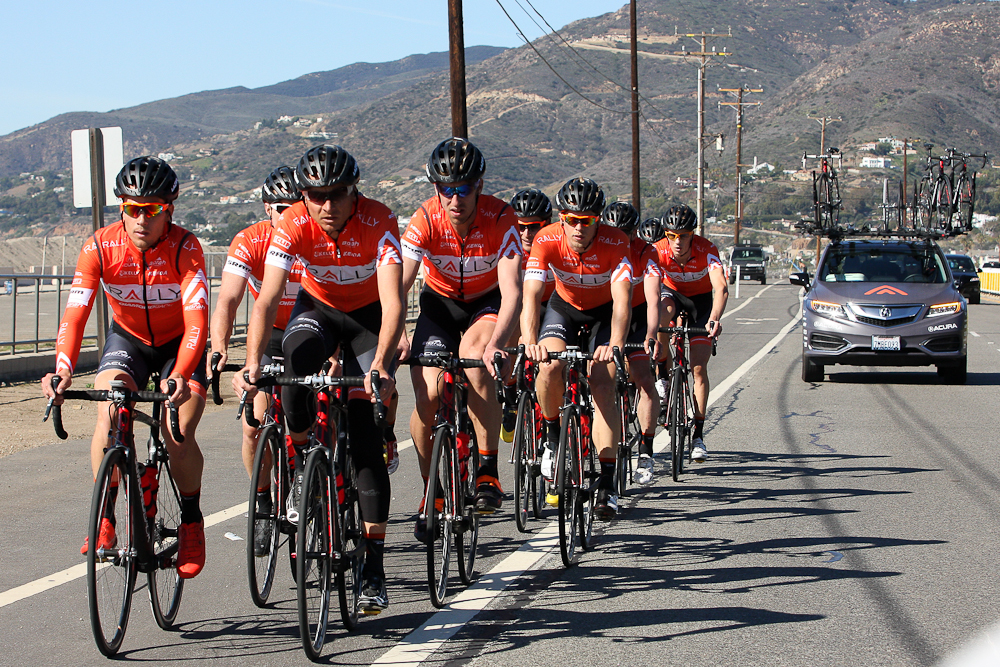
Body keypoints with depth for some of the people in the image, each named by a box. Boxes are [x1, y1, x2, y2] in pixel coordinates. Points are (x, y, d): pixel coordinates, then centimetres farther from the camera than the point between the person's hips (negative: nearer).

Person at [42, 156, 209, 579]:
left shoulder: (185, 249, -27)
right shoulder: (100, 248, -22)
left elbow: (196, 320, -36)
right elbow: (75, 312, -29)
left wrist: (180, 376, -53)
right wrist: (63, 370, -47)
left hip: (179, 343, -2)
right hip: (128, 338, 2)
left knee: (178, 436, -20)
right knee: (107, 420, -24)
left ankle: (192, 521, 5)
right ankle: (104, 520, -8)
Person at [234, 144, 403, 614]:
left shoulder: (379, 223, -30)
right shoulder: (293, 225, -25)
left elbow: (392, 302, -39)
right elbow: (267, 299, -32)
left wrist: (380, 365, -55)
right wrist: (252, 364, -47)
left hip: (368, 315, -2)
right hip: (318, 306, 2)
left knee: (365, 438, -9)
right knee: (295, 357, -36)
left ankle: (373, 570, -6)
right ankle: (302, 466, -12)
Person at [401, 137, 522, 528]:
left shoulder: (500, 219, -26)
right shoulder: (424, 221, -24)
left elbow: (511, 292, -34)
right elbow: (397, 287, -31)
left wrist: (495, 342, -51)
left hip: (487, 303, -2)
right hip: (440, 301, 2)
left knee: (474, 355, -34)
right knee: (427, 396, -15)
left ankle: (488, 470, -25)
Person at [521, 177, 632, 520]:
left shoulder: (615, 243, -30)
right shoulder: (547, 240, -27)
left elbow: (622, 299, -40)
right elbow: (530, 295, -36)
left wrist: (615, 344, -57)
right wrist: (530, 343, -53)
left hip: (604, 312, -1)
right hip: (564, 308, 1)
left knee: (602, 386, -19)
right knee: (550, 366, -28)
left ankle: (607, 485, -17)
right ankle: (553, 434, 1)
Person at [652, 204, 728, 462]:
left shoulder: (706, 250, -33)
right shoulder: (658, 252, -28)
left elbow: (721, 288, -46)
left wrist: (714, 319, -64)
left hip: (701, 299, -1)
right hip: (672, 293, 1)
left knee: (699, 367, -10)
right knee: (663, 311, -37)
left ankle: (698, 435, -3)